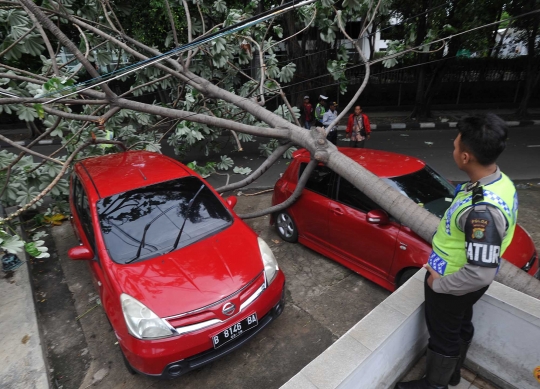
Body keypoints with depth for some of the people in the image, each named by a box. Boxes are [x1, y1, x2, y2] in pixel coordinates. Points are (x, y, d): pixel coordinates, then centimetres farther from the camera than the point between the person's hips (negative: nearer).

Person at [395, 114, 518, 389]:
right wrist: (441, 258, 9)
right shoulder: (498, 180, -7)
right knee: (460, 326, 29)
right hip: (462, 284, 9)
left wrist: (439, 283, -18)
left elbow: (481, 273, -34)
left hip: (452, 285, -9)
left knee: (443, 334, 16)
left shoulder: (483, 209, -38)